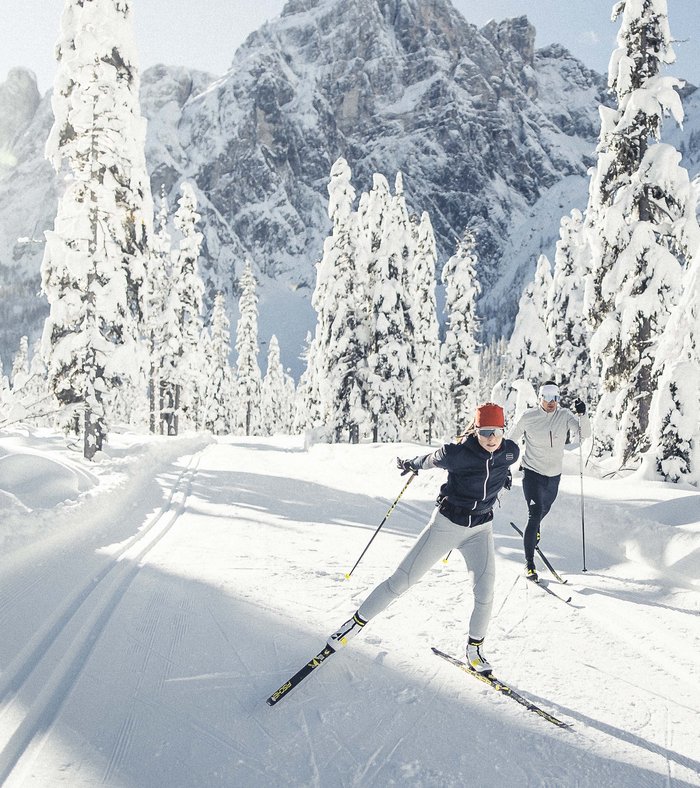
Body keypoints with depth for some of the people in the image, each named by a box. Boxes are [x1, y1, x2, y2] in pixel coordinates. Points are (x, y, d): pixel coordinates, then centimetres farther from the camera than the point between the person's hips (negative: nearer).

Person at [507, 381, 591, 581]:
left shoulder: (564, 415, -5)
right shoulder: (528, 417, -11)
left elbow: (584, 433, -17)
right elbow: (510, 441, 0)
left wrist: (582, 414, -34)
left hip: (554, 474, 4)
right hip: (532, 473, -4)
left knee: (544, 510, 25)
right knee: (535, 514, -14)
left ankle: (534, 529, 60)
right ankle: (529, 563, -5)